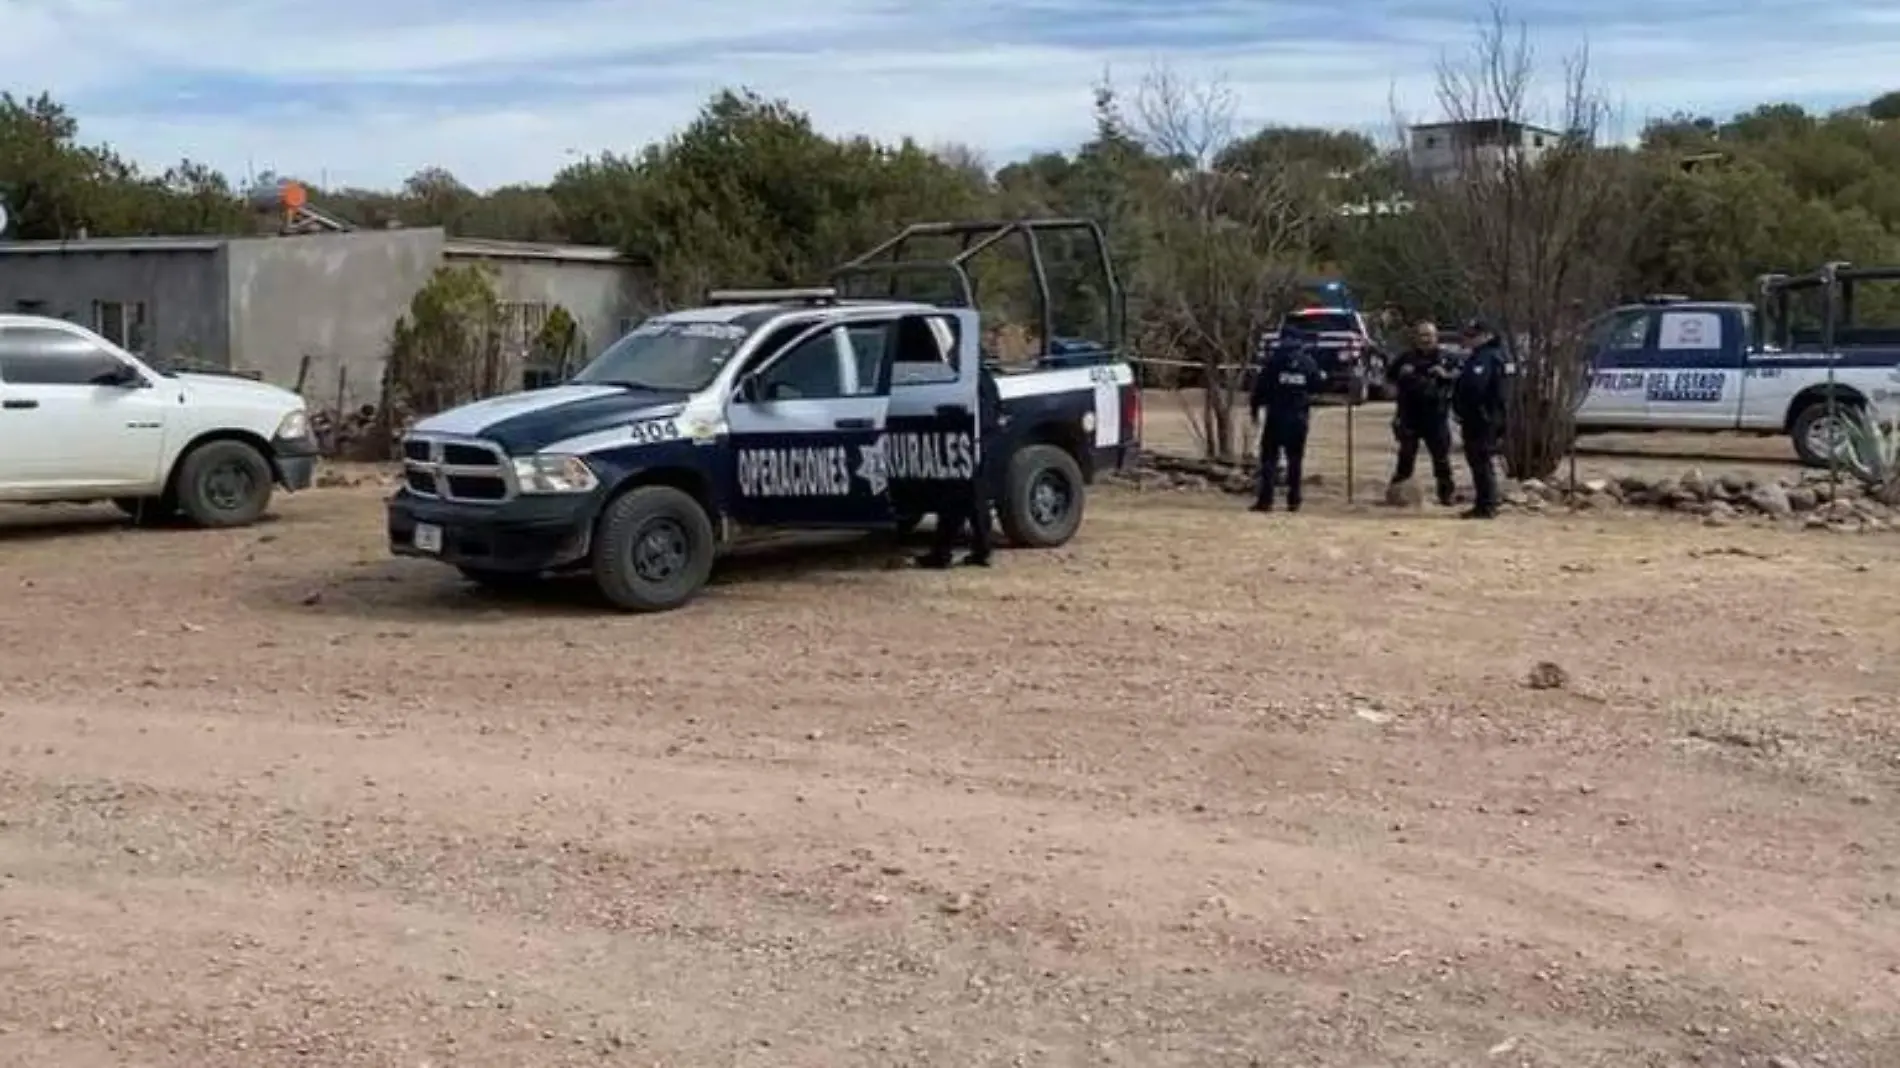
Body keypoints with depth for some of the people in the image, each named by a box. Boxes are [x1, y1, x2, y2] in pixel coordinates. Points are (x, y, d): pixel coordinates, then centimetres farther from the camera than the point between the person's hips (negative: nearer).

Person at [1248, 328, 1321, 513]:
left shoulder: (1274, 359, -6)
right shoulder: (1309, 362, 3)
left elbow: (1261, 386, -6)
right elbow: (1316, 386, 12)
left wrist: (1254, 408, 4)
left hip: (1276, 416, -3)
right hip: (1299, 417, 3)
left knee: (1269, 458, 1)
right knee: (1295, 459, 11)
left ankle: (1265, 500, -6)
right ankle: (1294, 501, 10)